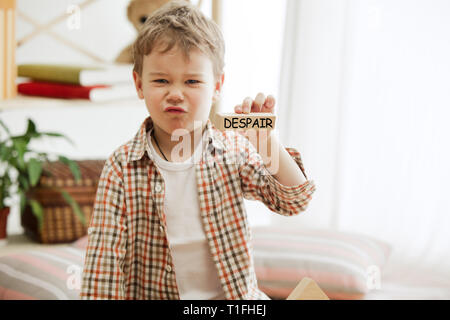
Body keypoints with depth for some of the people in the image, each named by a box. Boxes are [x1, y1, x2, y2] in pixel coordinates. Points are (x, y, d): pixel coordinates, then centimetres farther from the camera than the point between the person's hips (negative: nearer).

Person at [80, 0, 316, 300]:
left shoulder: (234, 150, -4)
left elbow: (295, 201, -8)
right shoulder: (121, 168, -12)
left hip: (236, 293, 0)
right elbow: (105, 255, -11)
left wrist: (267, 141, -20)